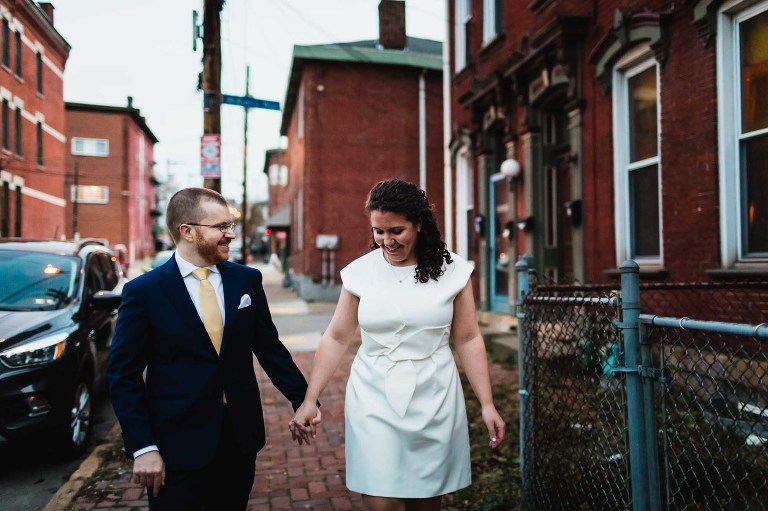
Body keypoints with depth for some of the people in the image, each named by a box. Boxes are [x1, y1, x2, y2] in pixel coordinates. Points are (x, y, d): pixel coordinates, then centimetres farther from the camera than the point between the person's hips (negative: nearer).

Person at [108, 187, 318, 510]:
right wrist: (142, 448, -11)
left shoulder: (247, 280, 1)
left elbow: (269, 348, 7)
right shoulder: (144, 291, -8)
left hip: (240, 437, 3)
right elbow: (124, 376, -6)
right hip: (178, 445, -3)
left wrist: (303, 401, 4)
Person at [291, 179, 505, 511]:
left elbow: (468, 340, 2)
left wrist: (487, 404, 0)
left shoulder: (452, 271, -3)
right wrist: (309, 400, 1)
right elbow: (336, 338, 3)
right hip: (374, 400, 0)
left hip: (433, 402, 0)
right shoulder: (360, 272, -2)